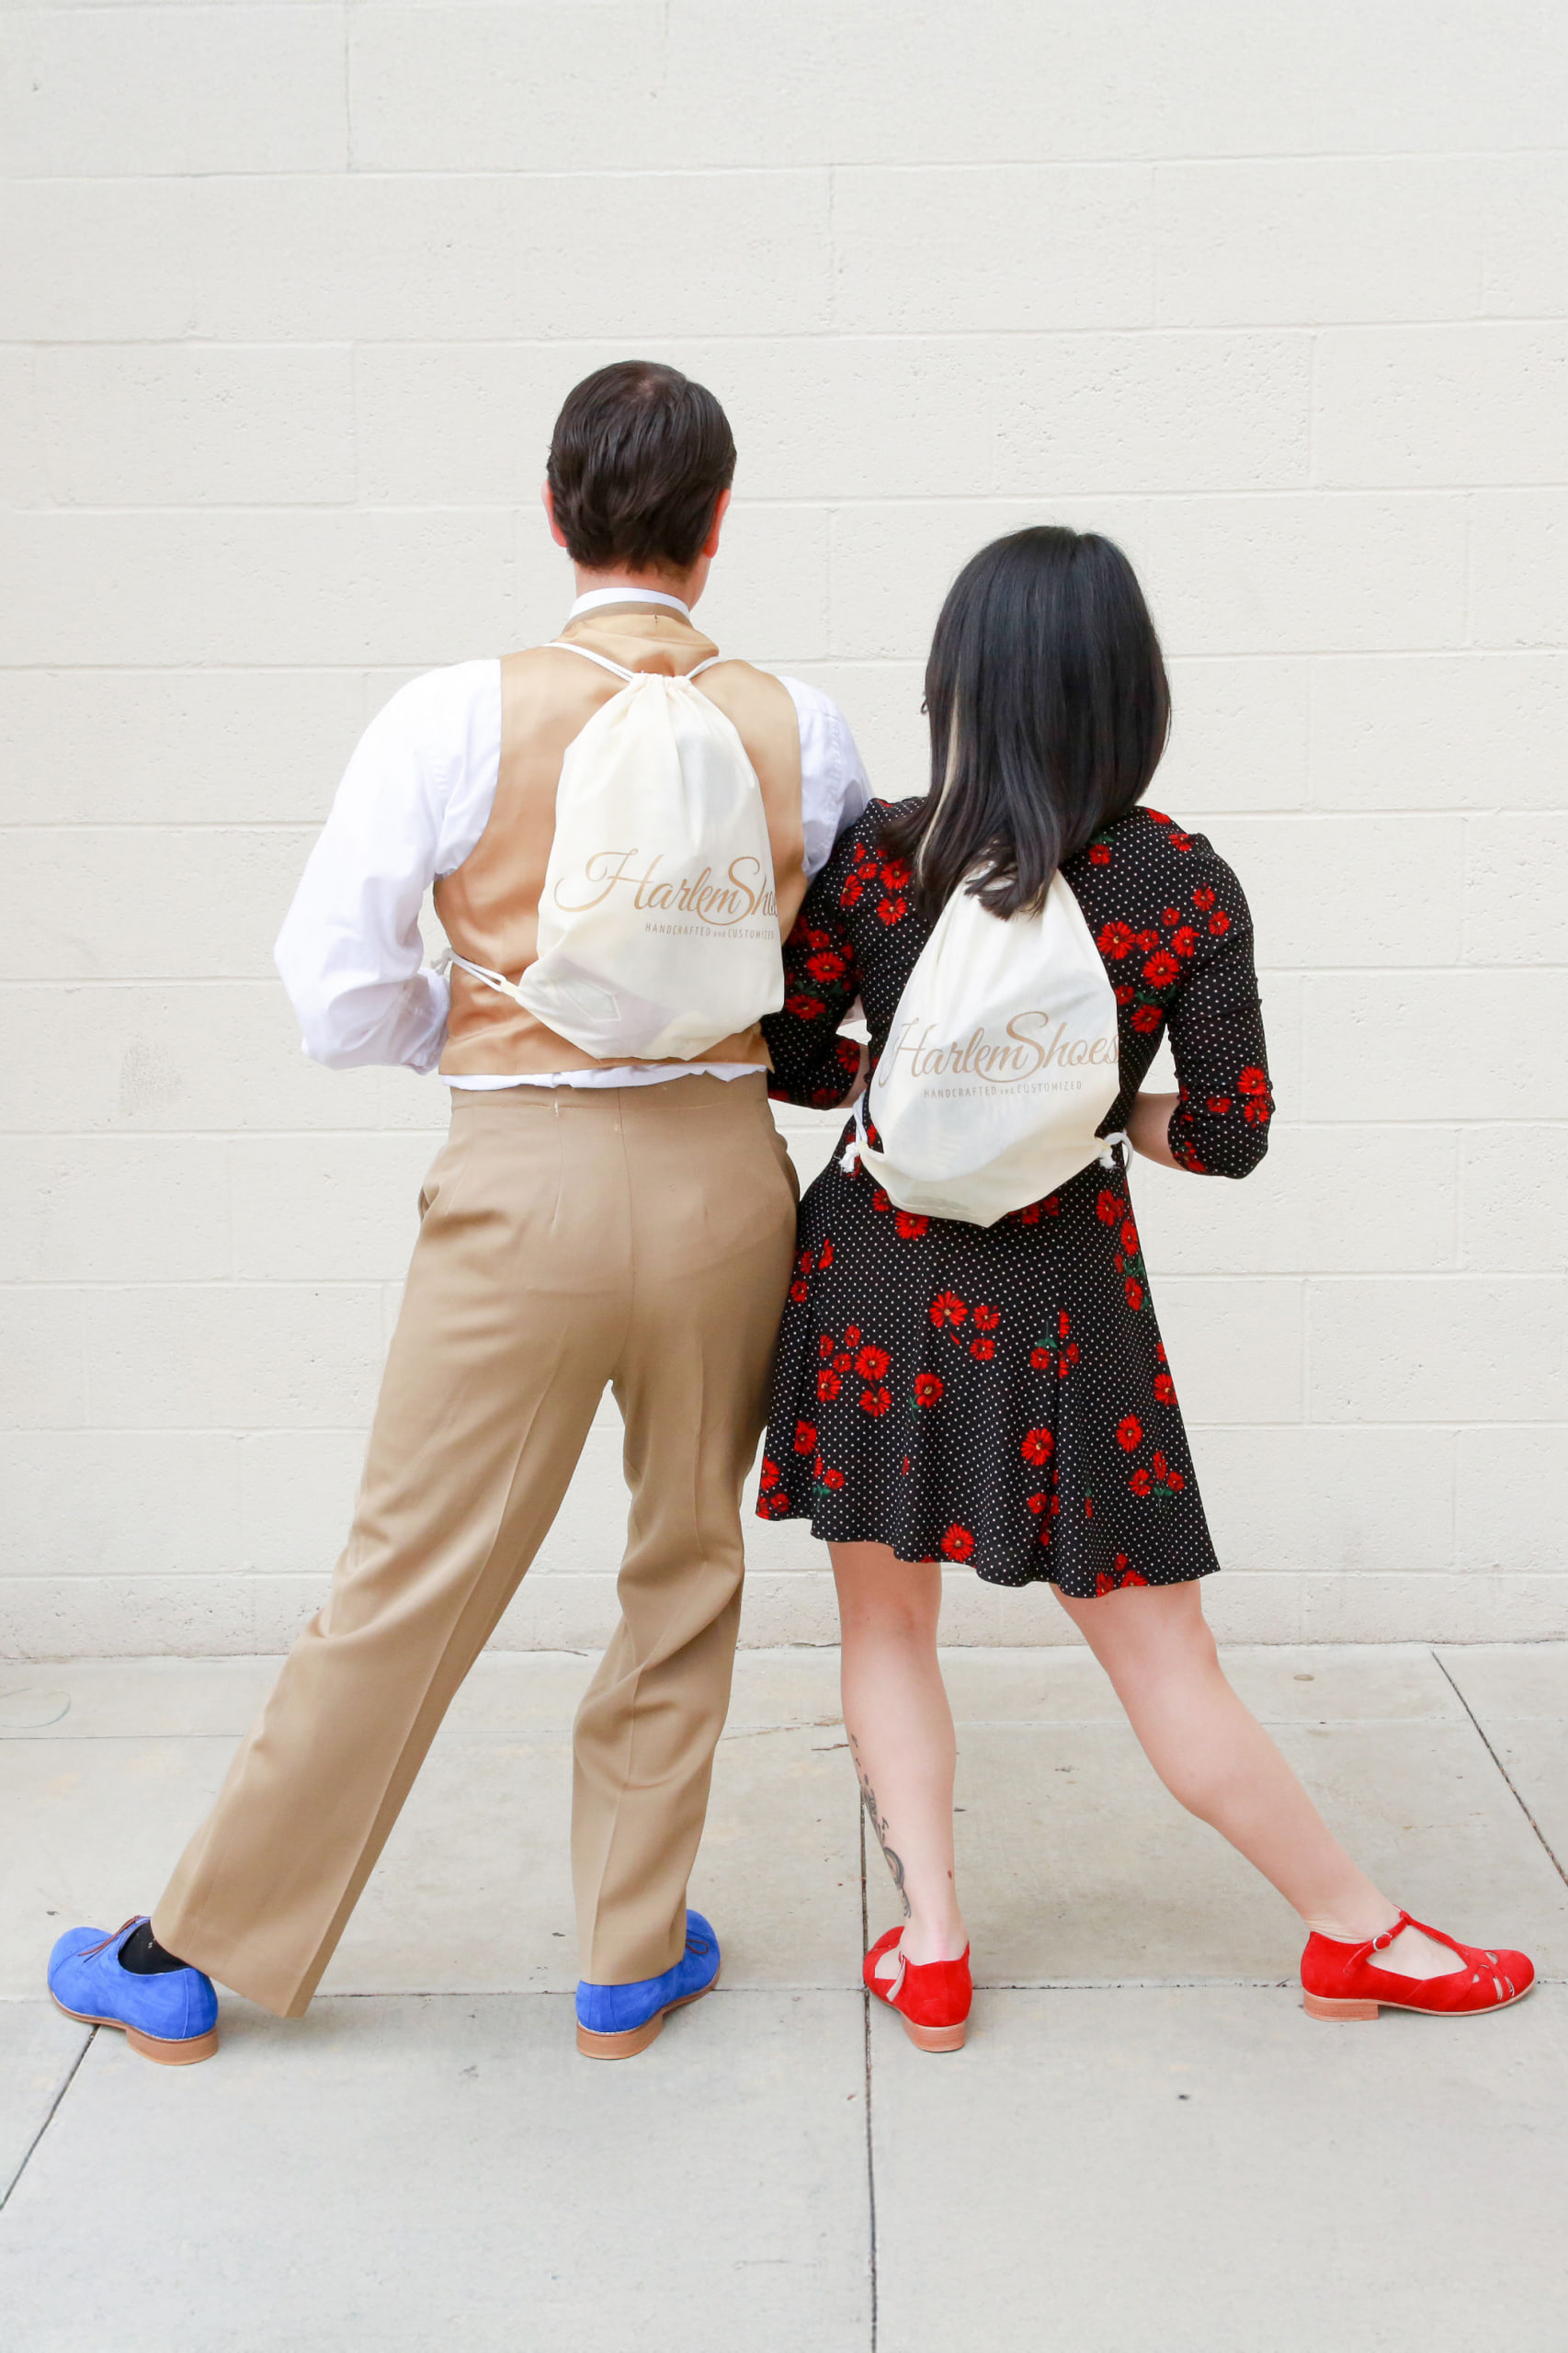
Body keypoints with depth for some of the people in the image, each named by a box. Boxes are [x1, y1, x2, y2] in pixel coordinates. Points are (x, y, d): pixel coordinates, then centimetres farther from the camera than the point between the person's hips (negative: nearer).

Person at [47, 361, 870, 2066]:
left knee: (407, 1584, 9)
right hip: (724, 1172, 2)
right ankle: (632, 1954, 29)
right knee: (686, 1569, 17)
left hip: (525, 1177, -1)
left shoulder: (456, 717, -8)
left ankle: (204, 1952, 26)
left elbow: (339, 998, -8)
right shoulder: (799, 728, -2)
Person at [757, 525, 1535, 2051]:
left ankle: (927, 1949, 18)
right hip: (1060, 1298, 0)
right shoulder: (1184, 884, -7)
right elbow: (1229, 1138, -5)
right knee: (1161, 1652, 11)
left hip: (879, 1278, 1)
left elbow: (789, 1060, 0)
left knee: (885, 1621, 18)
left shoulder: (874, 856, -7)